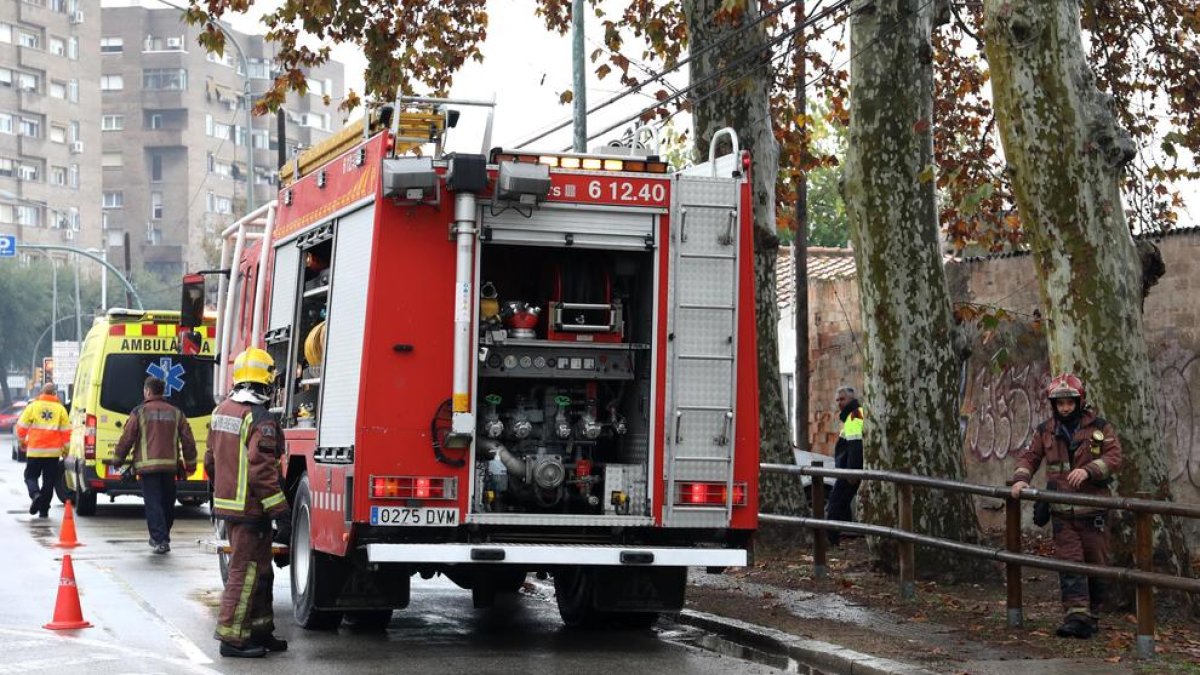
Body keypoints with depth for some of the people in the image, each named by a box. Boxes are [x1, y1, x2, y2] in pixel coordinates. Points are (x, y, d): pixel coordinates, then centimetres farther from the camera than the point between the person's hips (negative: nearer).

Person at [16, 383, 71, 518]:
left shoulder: (33, 406, 0)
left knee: (30, 476, 11)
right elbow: (66, 431, 1)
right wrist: (66, 449, 11)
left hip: (34, 451, -1)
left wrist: (23, 441, 20)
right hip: (53, 451, 1)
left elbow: (21, 427, 2)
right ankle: (44, 510, 5)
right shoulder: (60, 409, 2)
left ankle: (35, 495, -17)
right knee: (49, 480, 7)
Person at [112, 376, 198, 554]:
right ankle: (163, 537, 27)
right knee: (167, 503, 16)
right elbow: (188, 441, 10)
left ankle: (160, 540, -13)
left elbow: (127, 438, -2)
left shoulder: (139, 412, -1)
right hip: (170, 465, 4)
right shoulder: (176, 413, 10)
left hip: (148, 466, -4)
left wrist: (117, 460, 12)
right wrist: (190, 464, 19)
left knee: (153, 504, -4)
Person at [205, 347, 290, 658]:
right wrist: (281, 513, -21)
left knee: (260, 570, 18)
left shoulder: (222, 411, 11)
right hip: (250, 508, -9)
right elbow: (262, 472, -23)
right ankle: (232, 637, -2)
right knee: (245, 571, -4)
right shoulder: (259, 418, -19)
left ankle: (260, 630, 24)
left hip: (227, 502, 9)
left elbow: (211, 459, 21)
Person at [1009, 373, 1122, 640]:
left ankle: (1092, 615, 18)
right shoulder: (1046, 431, 9)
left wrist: (1087, 470, -24)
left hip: (1093, 511, -1)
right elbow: (1029, 457, 12)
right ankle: (1076, 616, -15)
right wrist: (1021, 479, -7)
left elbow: (1114, 457, -9)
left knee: (1096, 564, 5)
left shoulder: (1099, 428, 1)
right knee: (1069, 563, -9)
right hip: (1062, 513, 1)